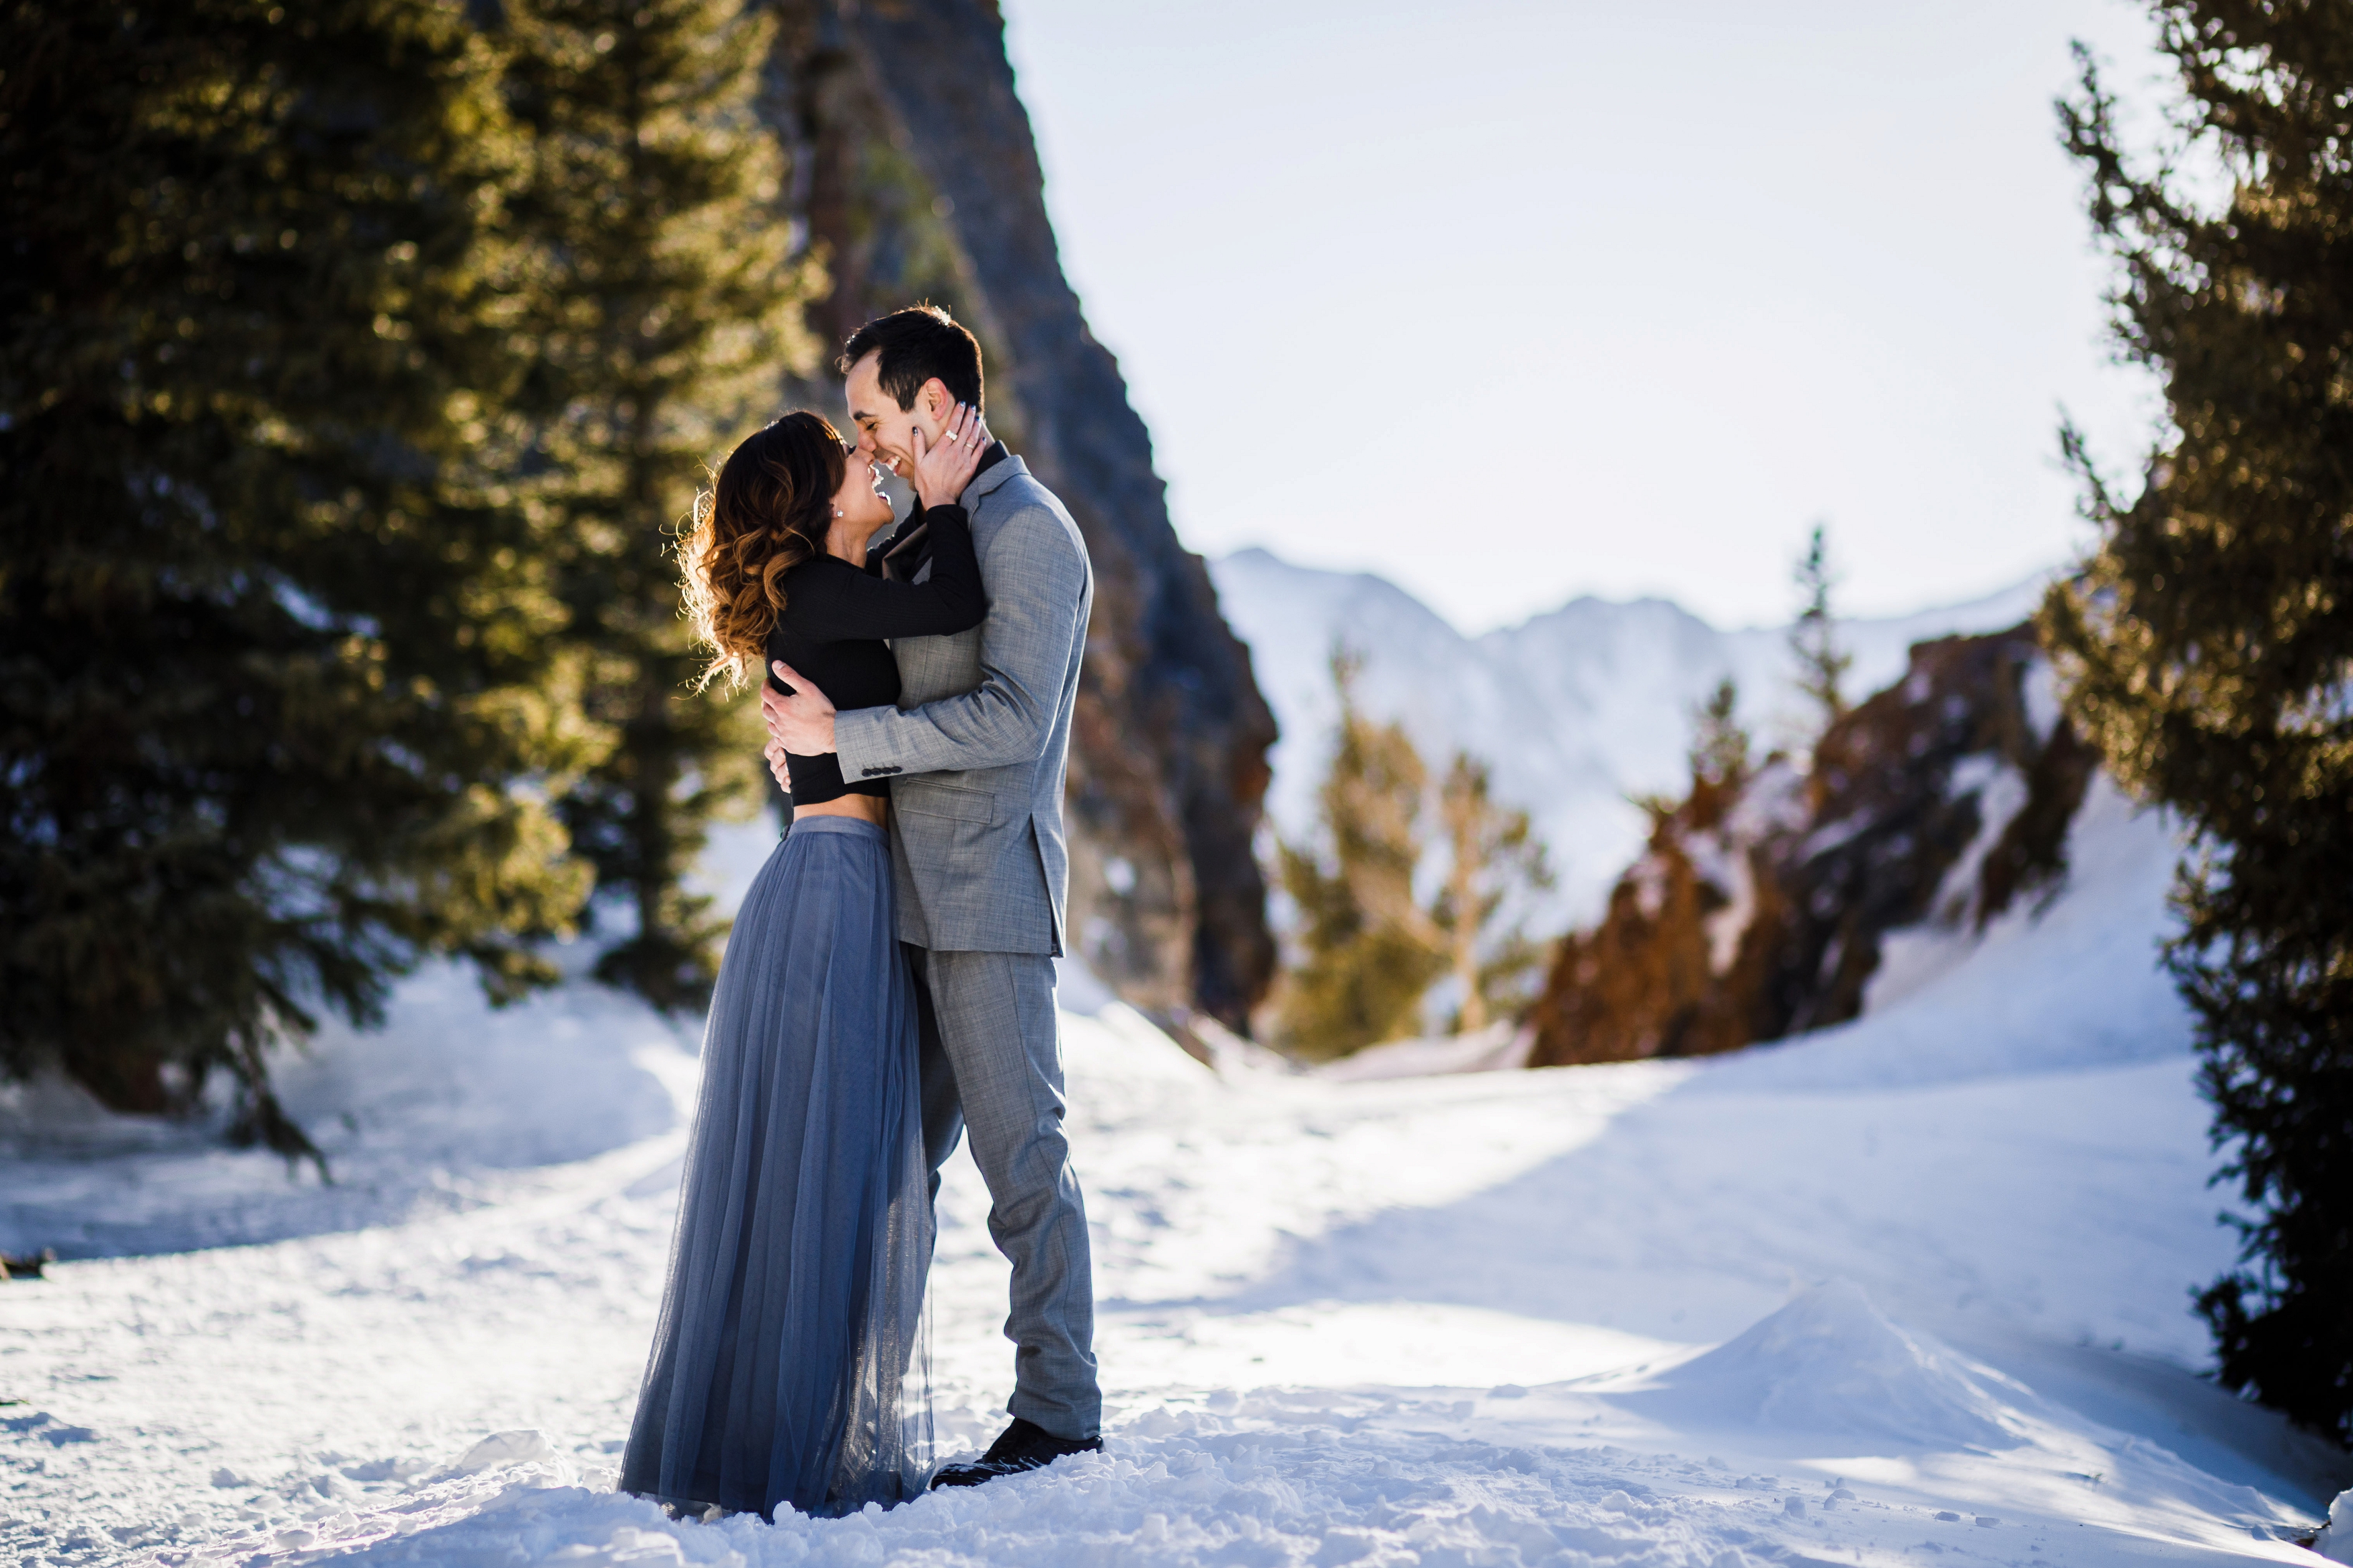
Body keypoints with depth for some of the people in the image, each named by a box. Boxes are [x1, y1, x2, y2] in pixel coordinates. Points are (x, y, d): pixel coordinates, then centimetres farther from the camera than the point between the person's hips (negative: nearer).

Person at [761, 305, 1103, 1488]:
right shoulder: (926, 532, 19)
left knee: (1018, 1150, -4)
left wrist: (841, 737, -16)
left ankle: (1060, 1412, 3)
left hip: (986, 895, -9)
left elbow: (1011, 719, -20)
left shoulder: (1028, 532, -10)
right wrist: (808, 713, 7)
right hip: (911, 890, 9)